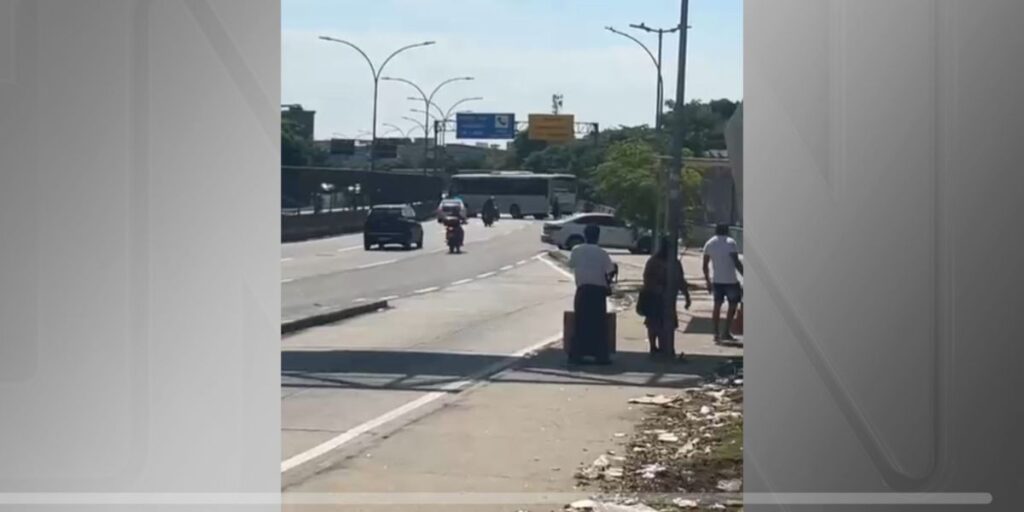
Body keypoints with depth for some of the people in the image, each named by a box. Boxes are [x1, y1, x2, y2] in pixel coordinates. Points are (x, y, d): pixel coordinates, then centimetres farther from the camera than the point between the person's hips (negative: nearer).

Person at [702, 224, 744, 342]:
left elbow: (705, 265, 9)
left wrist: (708, 281, 17)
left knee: (717, 305, 11)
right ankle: (727, 332, 2)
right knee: (732, 305, 9)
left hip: (716, 281, 4)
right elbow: (737, 262, -15)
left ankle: (716, 333, 7)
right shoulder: (730, 243, -8)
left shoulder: (709, 243, 7)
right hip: (730, 280, -4)